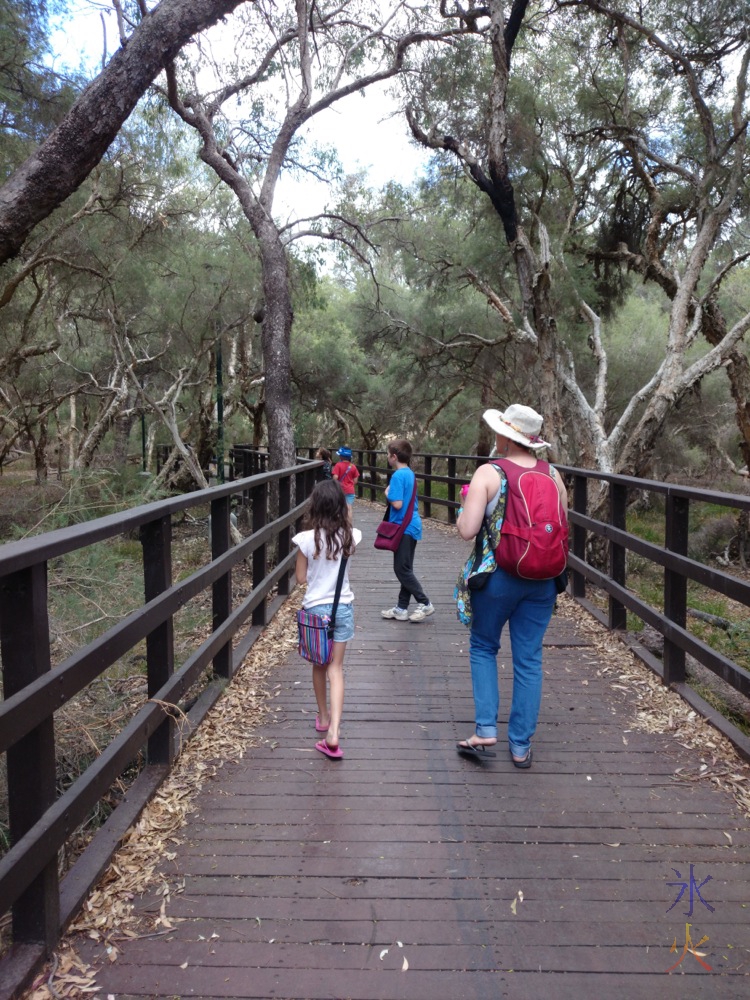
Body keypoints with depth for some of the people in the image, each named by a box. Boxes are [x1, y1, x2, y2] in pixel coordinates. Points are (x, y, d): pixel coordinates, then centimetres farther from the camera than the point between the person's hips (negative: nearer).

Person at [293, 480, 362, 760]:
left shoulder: (307, 539, -14)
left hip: (315, 608, -1)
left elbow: (301, 578, -4)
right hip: (343, 607, 1)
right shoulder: (350, 536, -8)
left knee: (319, 665, 19)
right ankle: (333, 731, -9)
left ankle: (323, 717, 36)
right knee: (335, 668, 3)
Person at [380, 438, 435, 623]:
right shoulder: (410, 474, 12)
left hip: (404, 527, -9)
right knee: (405, 569, 12)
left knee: (402, 569, -3)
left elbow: (397, 503, -22)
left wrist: (387, 494, -7)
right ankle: (402, 608, 18)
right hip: (412, 526, 9)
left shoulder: (398, 476, -16)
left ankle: (425, 604, 0)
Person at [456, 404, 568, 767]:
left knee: (483, 647, 18)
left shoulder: (488, 473, -13)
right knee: (529, 660, 12)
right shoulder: (553, 475, 1)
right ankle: (521, 745, 20)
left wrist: (463, 512, 3)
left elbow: (467, 530, -17)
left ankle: (486, 729, 10)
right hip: (542, 581, 4)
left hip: (498, 577, -3)